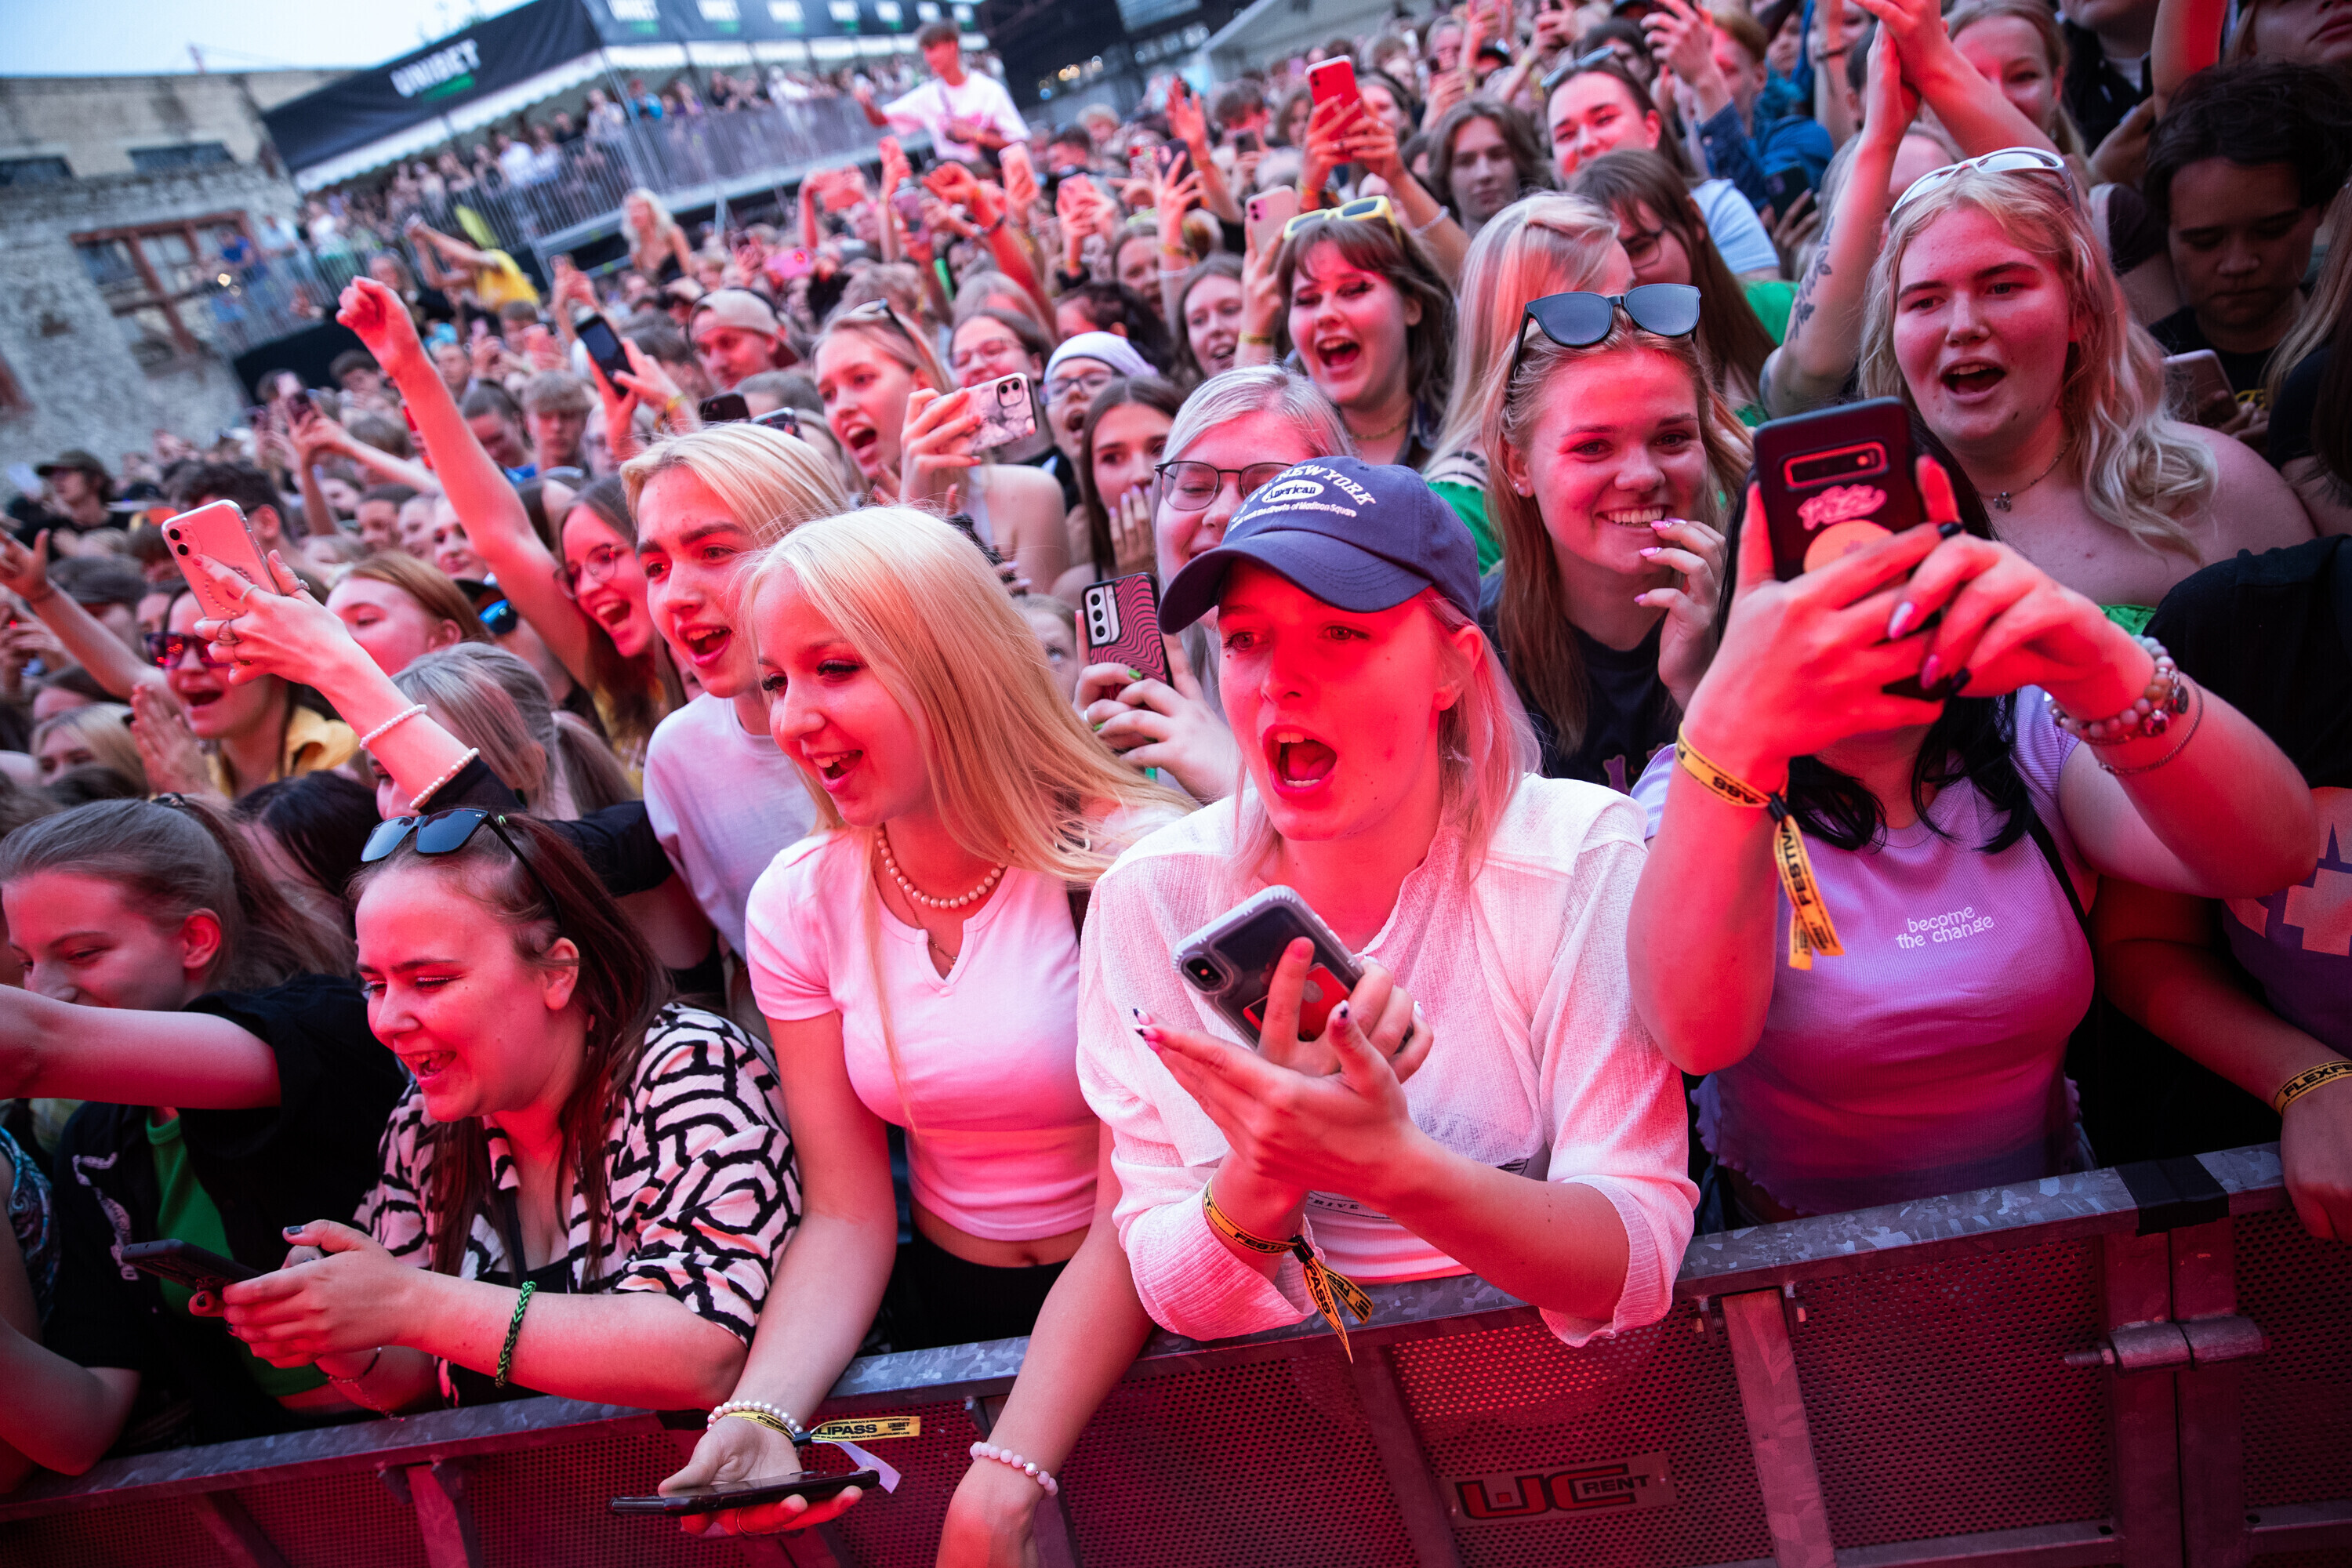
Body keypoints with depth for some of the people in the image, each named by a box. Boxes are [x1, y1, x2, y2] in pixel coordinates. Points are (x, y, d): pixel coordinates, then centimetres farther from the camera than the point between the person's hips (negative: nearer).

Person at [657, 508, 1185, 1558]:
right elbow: (847, 1215, -1)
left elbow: (1133, 1216, -17)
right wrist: (758, 1410, -18)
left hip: (1148, 1328, -3)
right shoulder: (800, 900, 0)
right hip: (949, 1323, 4)